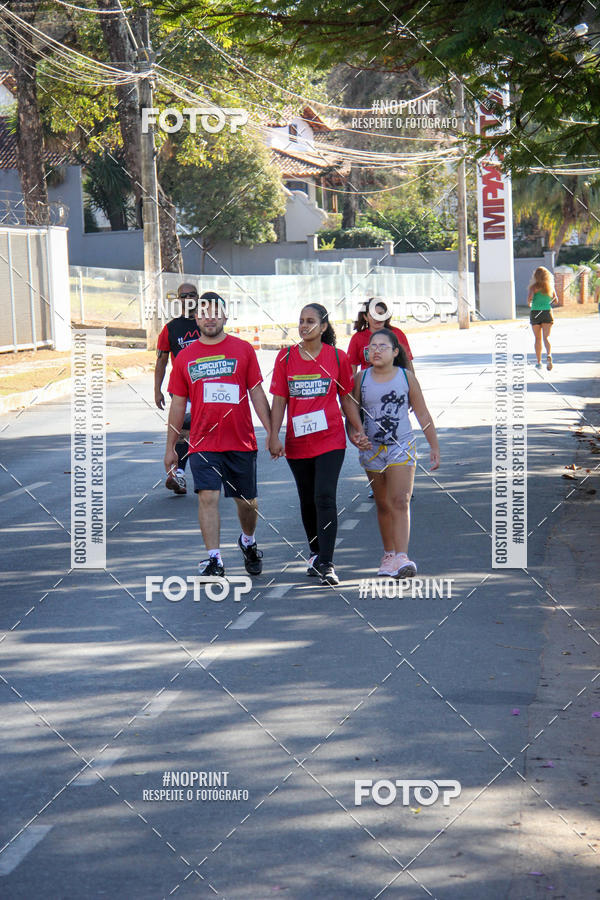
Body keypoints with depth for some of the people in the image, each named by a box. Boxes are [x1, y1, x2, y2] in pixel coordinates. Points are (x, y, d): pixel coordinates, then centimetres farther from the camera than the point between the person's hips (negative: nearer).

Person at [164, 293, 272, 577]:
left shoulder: (243, 349, 3)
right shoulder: (186, 356, 6)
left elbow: (257, 393, 4)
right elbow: (178, 404, 11)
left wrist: (271, 432, -2)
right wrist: (170, 447, 11)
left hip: (241, 441, 0)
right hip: (202, 443, 0)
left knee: (246, 501, 10)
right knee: (207, 497, -11)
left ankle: (248, 542, 38)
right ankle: (214, 560, -8)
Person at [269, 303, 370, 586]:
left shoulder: (337, 357, 0)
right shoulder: (286, 357, 2)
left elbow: (346, 398, 9)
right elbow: (279, 400, 2)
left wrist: (358, 430, 9)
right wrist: (274, 436, -6)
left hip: (330, 439, -2)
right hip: (297, 443, 2)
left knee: (325, 498, -14)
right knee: (307, 500, 12)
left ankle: (325, 564, -15)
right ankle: (315, 553, 31)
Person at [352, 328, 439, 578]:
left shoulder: (406, 377, 0)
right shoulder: (361, 379, 2)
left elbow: (423, 415, 4)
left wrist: (434, 447, 4)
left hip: (402, 447, -2)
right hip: (372, 449, 2)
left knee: (400, 501, -14)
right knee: (383, 505, 10)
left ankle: (401, 558, -21)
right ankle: (388, 554, 22)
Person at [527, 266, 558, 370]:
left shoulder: (534, 286, -5)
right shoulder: (550, 286, 5)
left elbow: (530, 297, -21)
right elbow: (556, 302, 10)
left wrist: (529, 303, 1)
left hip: (535, 313, -2)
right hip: (547, 313, 2)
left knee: (537, 338, 10)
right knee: (546, 337, -5)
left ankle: (538, 361, 15)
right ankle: (549, 355, -32)